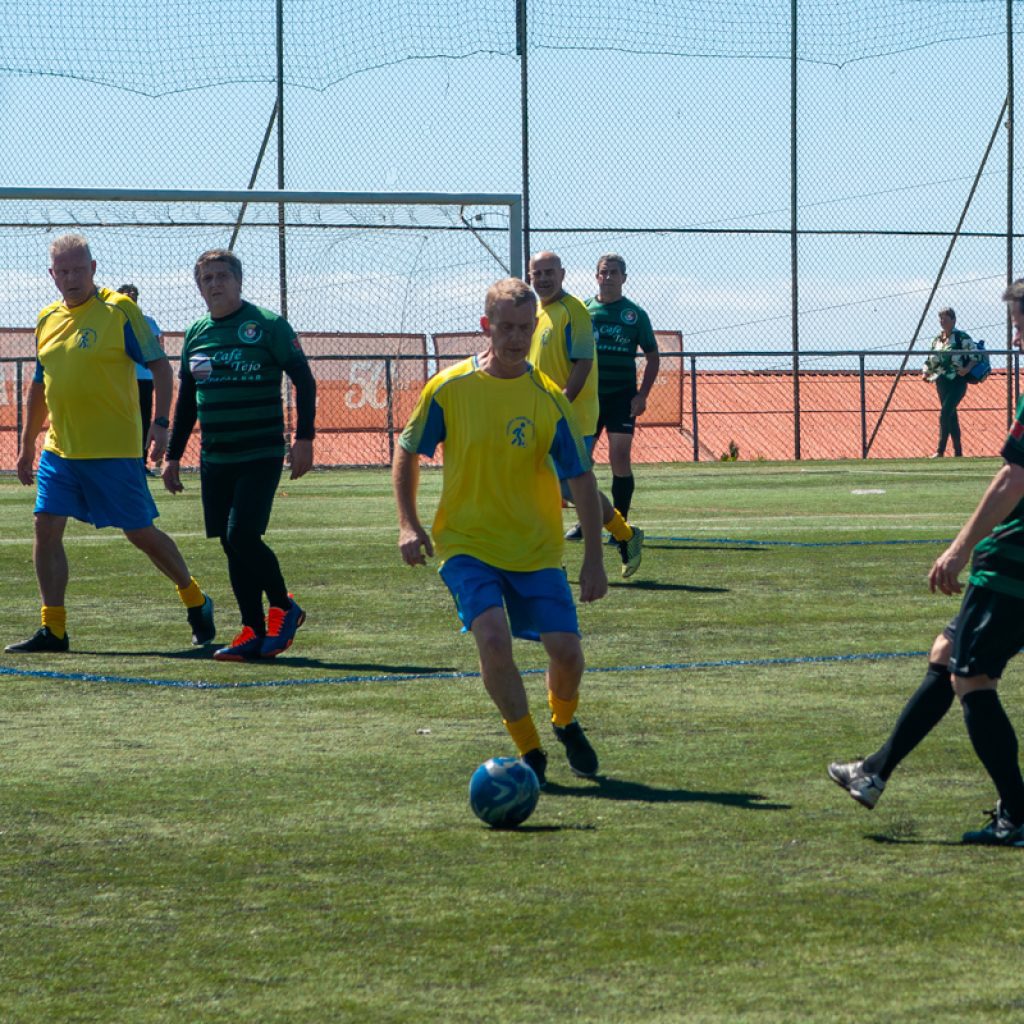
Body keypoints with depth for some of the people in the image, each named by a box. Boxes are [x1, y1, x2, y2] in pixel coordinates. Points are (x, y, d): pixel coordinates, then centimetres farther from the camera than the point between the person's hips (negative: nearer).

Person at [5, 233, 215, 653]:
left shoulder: (119, 310, -7)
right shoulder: (47, 319, 11)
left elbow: (160, 366, -6)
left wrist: (160, 422, -16)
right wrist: (27, 444, 22)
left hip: (114, 449, -6)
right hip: (59, 448, 6)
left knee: (141, 533, 1)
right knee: (46, 528, -4)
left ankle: (195, 602, 22)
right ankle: (52, 629, 2)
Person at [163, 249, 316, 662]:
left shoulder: (268, 325, -4)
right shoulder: (195, 334, 11)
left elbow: (304, 381, -3)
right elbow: (185, 400, 20)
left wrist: (304, 438, -10)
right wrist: (173, 455, 18)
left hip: (261, 456, -6)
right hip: (214, 459, 6)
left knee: (243, 535, -16)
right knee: (231, 546, 3)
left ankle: (283, 607, 6)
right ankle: (255, 632, 10)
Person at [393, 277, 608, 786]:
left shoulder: (548, 398, -6)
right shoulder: (449, 388, -6)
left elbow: (582, 480, -2)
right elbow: (407, 452, 8)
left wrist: (594, 559, -8)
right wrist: (408, 524, -4)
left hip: (537, 550, 1)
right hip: (466, 545, -1)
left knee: (566, 649, -7)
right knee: (493, 637, -24)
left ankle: (564, 721, 29)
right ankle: (530, 753, -8)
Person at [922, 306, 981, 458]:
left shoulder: (962, 337, -6)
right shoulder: (936, 339, 13)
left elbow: (975, 354, -10)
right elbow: (930, 359, 24)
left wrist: (967, 369, -21)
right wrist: (927, 372, 8)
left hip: (957, 381, -7)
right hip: (941, 382, 7)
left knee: (945, 413, -17)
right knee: (951, 416, 11)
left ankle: (941, 450, -18)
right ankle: (958, 451, 18)